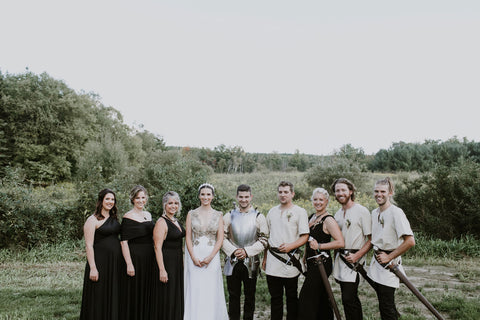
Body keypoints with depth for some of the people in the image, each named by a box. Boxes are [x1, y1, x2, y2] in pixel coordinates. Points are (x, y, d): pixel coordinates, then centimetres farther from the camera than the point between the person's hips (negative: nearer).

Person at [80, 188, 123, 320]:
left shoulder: (114, 218, 13)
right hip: (100, 263, -7)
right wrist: (93, 268, -18)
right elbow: (89, 245, -12)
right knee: (99, 298, 1)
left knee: (113, 297, 12)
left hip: (116, 263, 7)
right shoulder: (93, 220, -8)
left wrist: (123, 262, 12)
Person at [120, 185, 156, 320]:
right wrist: (129, 264, -19)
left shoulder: (148, 215, 11)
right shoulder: (128, 217, -9)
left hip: (149, 257, 6)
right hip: (135, 257, -6)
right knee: (134, 293, 1)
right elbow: (124, 242, -13)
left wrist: (155, 258, 13)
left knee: (147, 290, 13)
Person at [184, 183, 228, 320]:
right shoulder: (191, 214, 5)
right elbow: (188, 237, 2)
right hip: (195, 256, 0)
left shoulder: (218, 215, 5)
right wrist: (194, 257, -9)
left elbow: (220, 239, 1)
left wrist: (210, 257, -10)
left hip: (212, 256, 0)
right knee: (194, 291, 1)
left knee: (211, 291, 3)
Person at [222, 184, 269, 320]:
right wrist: (233, 251, -12)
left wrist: (246, 251, -13)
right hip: (233, 262, 1)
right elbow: (223, 238, 3)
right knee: (233, 295, 10)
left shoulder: (259, 217, -1)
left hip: (251, 262, -1)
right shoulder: (229, 216, 4)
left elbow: (264, 240, -4)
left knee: (250, 296, 9)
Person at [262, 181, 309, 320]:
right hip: (272, 262, 4)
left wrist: (290, 246, -23)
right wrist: (265, 258, 14)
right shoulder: (272, 212, 12)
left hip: (290, 260, -4)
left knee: (292, 297, 8)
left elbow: (304, 237, -7)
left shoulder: (300, 212, -2)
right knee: (275, 297, 11)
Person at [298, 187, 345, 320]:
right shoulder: (311, 217, 12)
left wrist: (319, 246, -23)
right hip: (311, 263, 8)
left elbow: (341, 243, -22)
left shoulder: (328, 220, -13)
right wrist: (304, 257, 22)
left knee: (306, 299, -7)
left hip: (322, 263, -8)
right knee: (321, 299, 16)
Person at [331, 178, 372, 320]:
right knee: (348, 298, 13)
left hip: (354, 260, -7)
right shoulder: (338, 214, 13)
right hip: (340, 259, 7)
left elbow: (371, 239, -10)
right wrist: (336, 255, 10)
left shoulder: (362, 211, -8)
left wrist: (357, 255, -19)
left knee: (348, 298, -12)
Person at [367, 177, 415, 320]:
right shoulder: (374, 213, 8)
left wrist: (389, 257, -17)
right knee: (383, 306, 16)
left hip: (389, 264, -8)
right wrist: (376, 254, 11)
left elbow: (410, 241, -22)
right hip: (376, 262, 8)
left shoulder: (396, 212, -16)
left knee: (387, 307, -3)